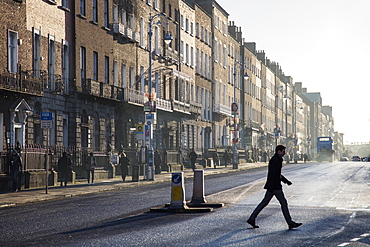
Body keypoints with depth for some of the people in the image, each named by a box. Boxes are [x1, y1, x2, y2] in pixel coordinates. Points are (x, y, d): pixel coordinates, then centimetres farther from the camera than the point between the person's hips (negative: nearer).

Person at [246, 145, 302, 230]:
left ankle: (252, 219, 7)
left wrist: (286, 181, 27)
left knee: (264, 202, 9)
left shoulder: (277, 160, 18)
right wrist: (271, 187, -26)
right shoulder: (274, 160, -15)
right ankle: (290, 223, -1)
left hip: (273, 185, 10)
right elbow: (272, 174, -22)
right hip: (274, 186, -10)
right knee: (283, 203, -5)